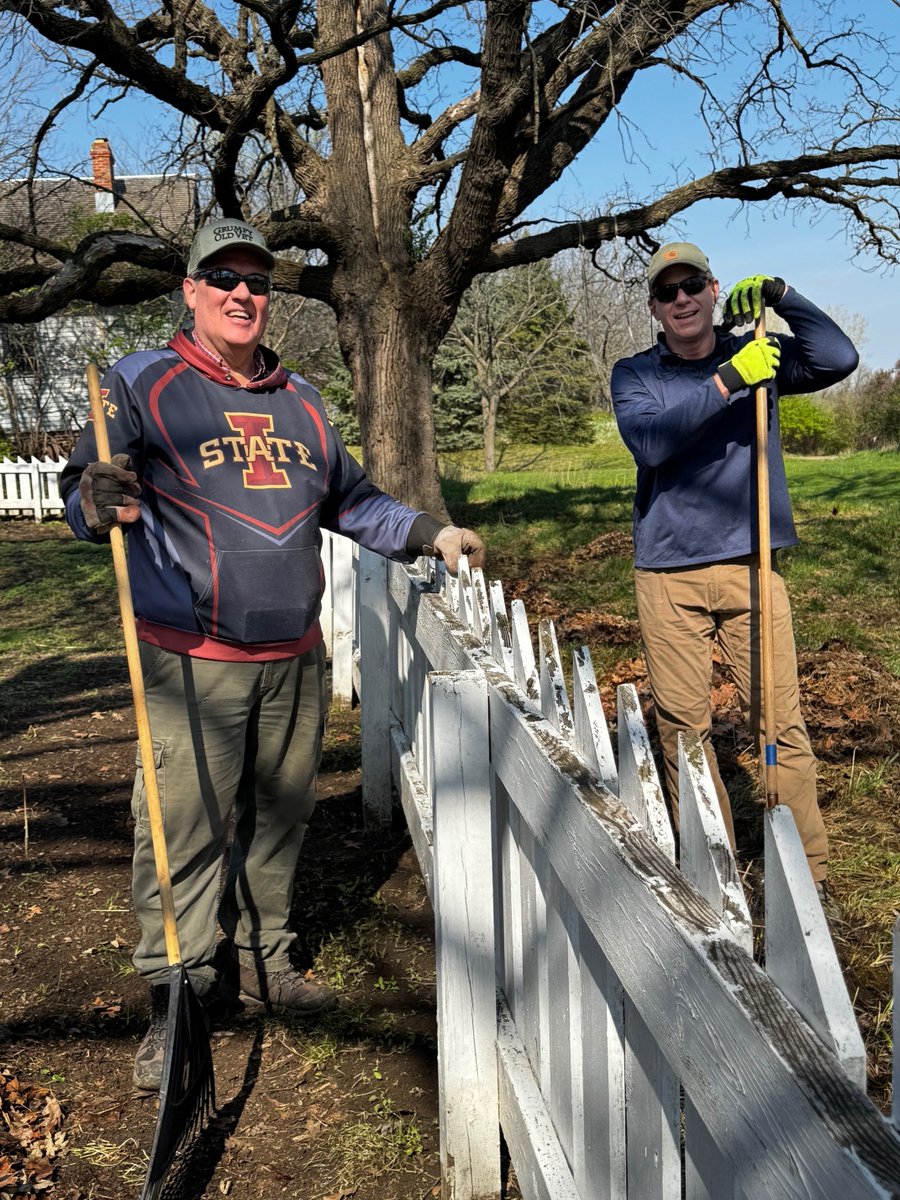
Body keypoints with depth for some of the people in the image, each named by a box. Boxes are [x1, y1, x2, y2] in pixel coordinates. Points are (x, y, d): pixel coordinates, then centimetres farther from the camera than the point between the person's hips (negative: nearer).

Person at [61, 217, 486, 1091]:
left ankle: (262, 959, 32)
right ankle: (174, 1002, 13)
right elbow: (83, 496, -7)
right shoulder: (140, 384, -2)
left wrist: (429, 534, 17)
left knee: (279, 818, 14)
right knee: (182, 830, -3)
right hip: (192, 663, -5)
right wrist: (102, 501, -30)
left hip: (294, 658, 6)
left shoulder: (300, 400, 16)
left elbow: (350, 500, 24)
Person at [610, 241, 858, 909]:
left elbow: (840, 359, -4)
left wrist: (780, 295, -10)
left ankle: (810, 874, 8)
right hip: (668, 576, 0)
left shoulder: (755, 355, 10)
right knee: (684, 725, 2)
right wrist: (727, 382, -19)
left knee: (781, 721, -2)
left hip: (749, 566, 0)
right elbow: (648, 443, -14)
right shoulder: (636, 375, 6)